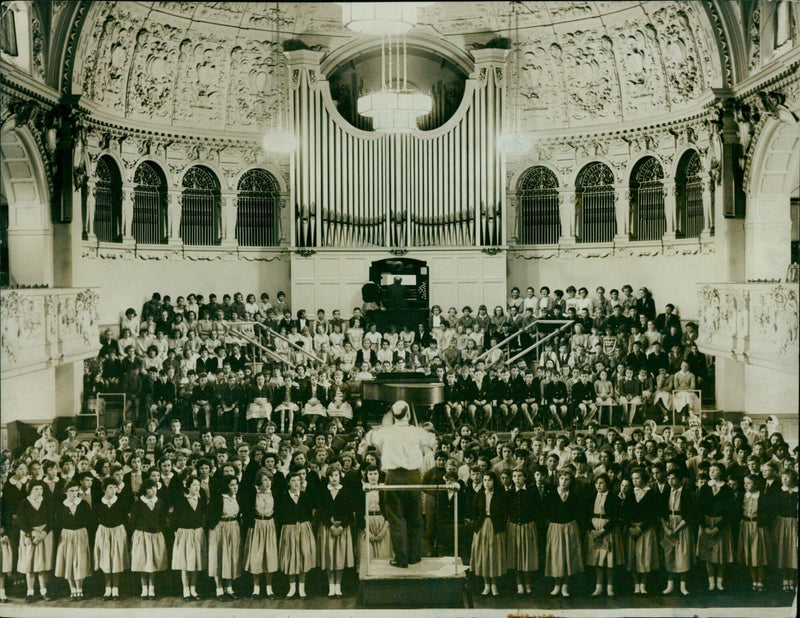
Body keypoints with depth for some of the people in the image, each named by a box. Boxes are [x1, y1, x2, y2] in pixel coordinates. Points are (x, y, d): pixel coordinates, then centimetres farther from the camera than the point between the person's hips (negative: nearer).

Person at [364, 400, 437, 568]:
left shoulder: (384, 432, 0)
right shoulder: (417, 433, -1)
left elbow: (367, 438, 17)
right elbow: (433, 441, 17)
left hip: (393, 477, 0)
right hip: (413, 476, 1)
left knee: (396, 518, 4)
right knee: (414, 517, 13)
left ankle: (401, 558, 3)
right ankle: (414, 555, 20)